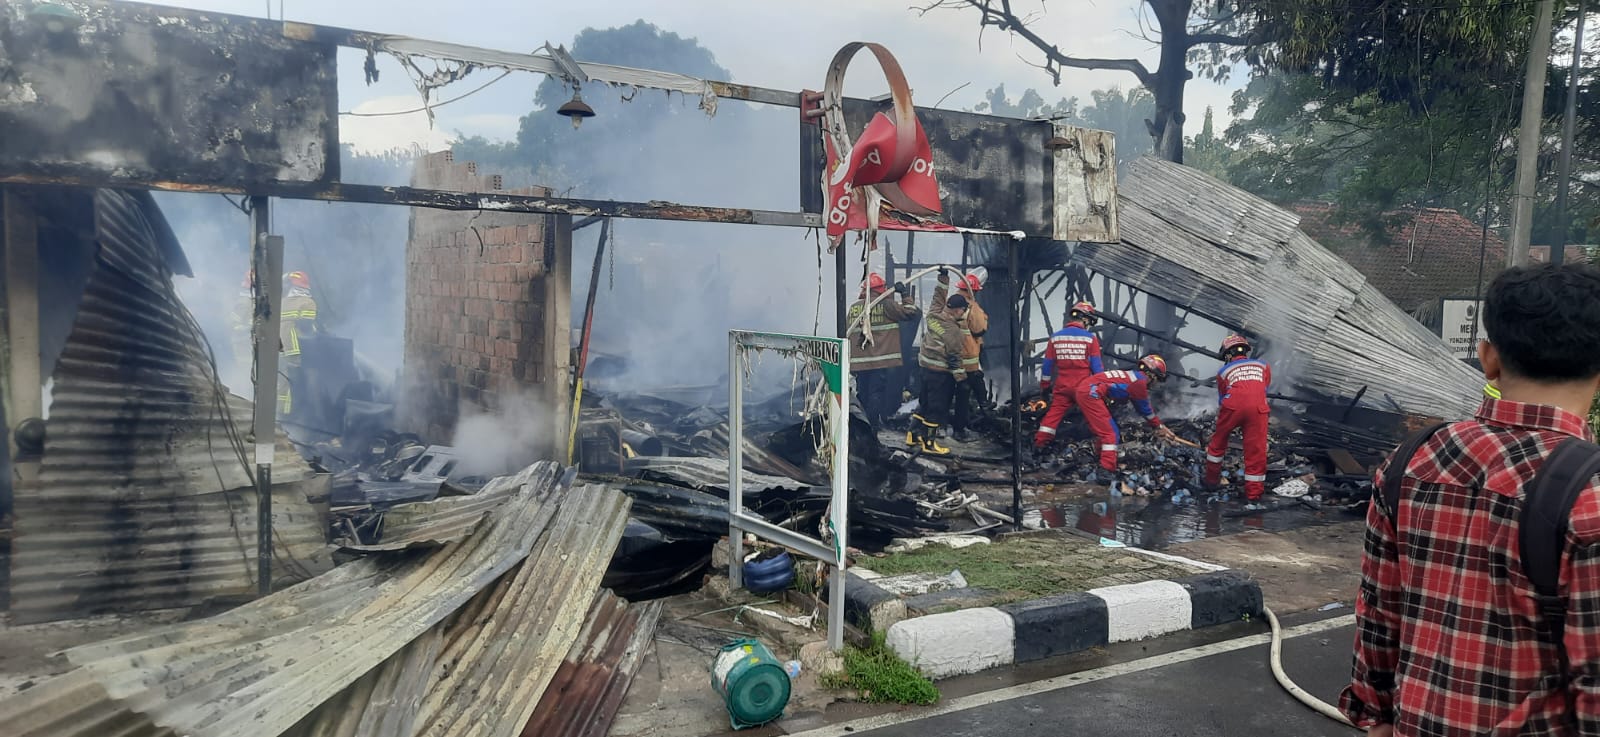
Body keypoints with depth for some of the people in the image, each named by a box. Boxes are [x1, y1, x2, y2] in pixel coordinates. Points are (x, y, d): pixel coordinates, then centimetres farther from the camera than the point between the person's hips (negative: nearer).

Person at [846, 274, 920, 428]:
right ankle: (874, 426, 0)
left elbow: (848, 333, 14)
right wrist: (904, 294, 8)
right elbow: (912, 312, -5)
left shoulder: (854, 307, 9)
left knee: (864, 394, 12)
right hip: (883, 362, -5)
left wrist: (850, 360, 22)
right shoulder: (886, 305, -7)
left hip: (859, 361, 5)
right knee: (877, 393, -1)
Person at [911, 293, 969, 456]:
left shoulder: (932, 317, 1)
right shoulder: (952, 329, -21)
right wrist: (961, 377, -10)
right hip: (941, 373, -8)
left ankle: (914, 435, 26)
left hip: (925, 366, 8)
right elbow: (954, 356, -18)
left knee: (926, 402, 20)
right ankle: (929, 443, 6)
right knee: (938, 408, 1)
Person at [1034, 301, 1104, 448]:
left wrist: (1045, 386, 19)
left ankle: (1039, 443, 3)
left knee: (1054, 414, 8)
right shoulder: (1090, 338, -7)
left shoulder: (1055, 338, 3)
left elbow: (1048, 365, 8)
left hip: (1062, 387, 3)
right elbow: (1097, 367, -5)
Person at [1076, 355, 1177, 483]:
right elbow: (1145, 410, 6)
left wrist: (1159, 425, 35)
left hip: (1083, 388, 10)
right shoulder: (1140, 381, -6)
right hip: (1090, 393, -10)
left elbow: (1146, 407, 29)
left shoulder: (1133, 376, 22)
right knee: (1111, 433, -9)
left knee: (1103, 432, 20)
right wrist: (1159, 426, 21)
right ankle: (1106, 472, -14)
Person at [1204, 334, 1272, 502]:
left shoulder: (1223, 371, 24)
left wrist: (1224, 425, 43)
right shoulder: (1263, 365, 26)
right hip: (1258, 409, 0)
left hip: (1233, 406, 0)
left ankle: (1211, 480, 32)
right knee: (1256, 450, 8)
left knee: (1219, 441, 21)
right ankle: (1254, 492, 11)